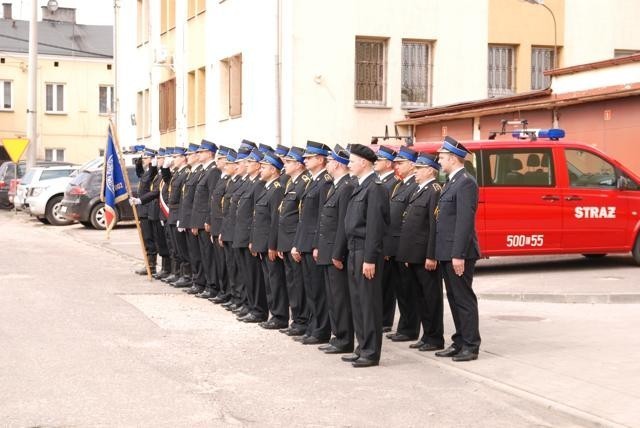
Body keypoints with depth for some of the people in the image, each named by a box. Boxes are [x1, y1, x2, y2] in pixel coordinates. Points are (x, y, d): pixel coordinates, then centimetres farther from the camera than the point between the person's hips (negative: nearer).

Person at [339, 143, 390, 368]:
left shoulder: (375, 188, -14)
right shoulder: (360, 187, 15)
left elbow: (374, 226, -18)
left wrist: (369, 259, -20)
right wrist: (351, 253, 14)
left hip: (366, 251, -9)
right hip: (354, 250, 9)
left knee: (369, 302, -3)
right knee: (357, 301, 13)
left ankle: (371, 353, 2)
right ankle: (363, 348, 21)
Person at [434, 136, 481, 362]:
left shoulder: (465, 183, -14)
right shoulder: (451, 182, 16)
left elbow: (465, 221, -20)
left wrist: (458, 255, -23)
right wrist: (442, 254, 15)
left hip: (459, 253, -10)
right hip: (447, 253, 10)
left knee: (464, 299, -3)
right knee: (454, 299, 14)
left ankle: (471, 346, 5)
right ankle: (460, 342, 21)